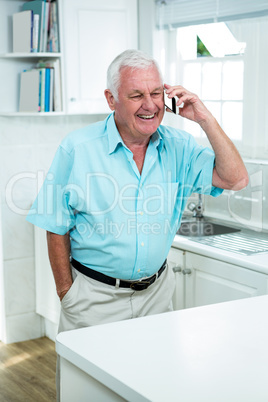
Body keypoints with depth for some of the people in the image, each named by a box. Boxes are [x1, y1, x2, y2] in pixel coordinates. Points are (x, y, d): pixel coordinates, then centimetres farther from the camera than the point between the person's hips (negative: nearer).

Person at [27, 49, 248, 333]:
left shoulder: (179, 147, -2)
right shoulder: (76, 149, -11)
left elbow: (235, 179, -9)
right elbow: (57, 228, -6)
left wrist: (205, 120, -15)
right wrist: (66, 294, -6)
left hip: (156, 292, 3)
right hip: (94, 297, -3)